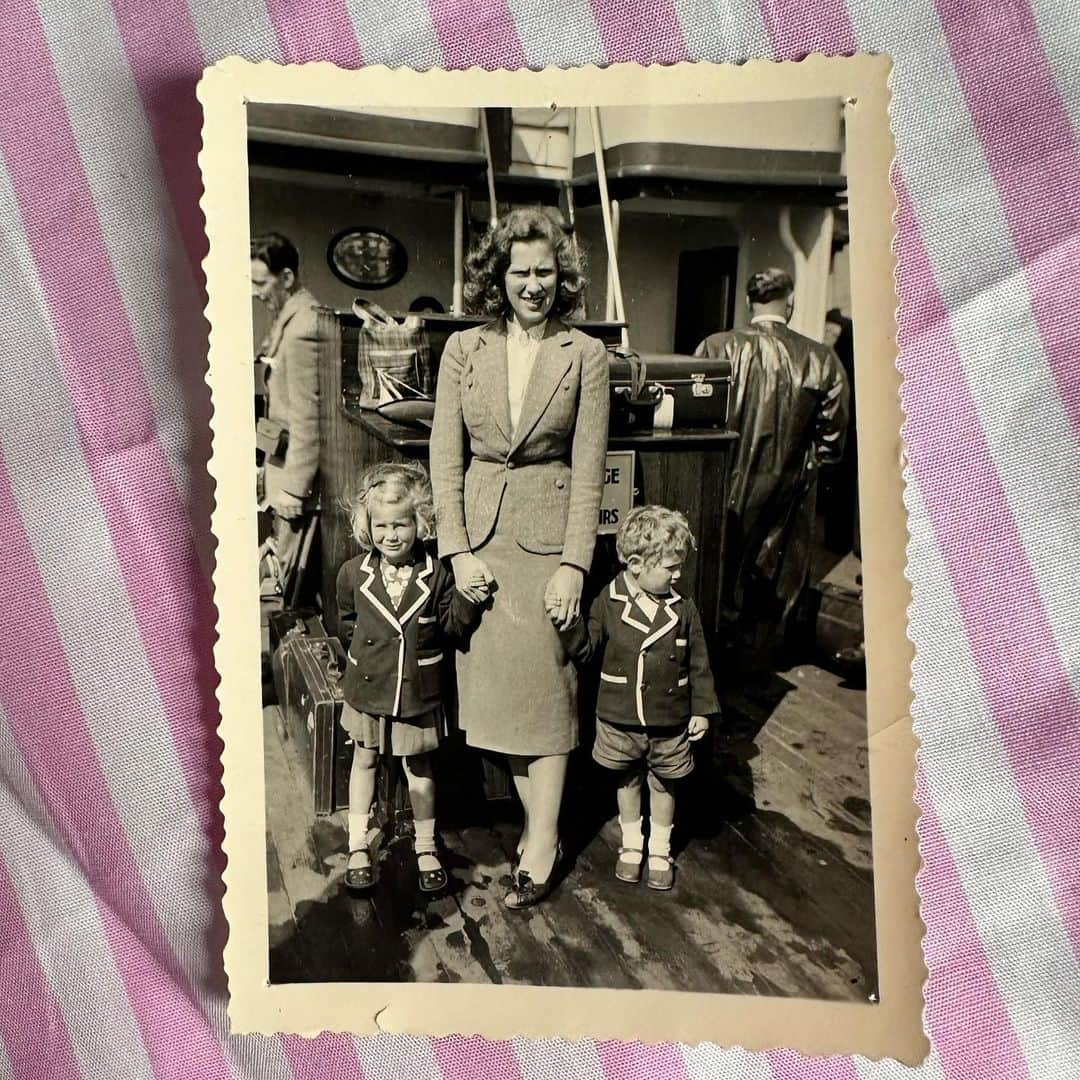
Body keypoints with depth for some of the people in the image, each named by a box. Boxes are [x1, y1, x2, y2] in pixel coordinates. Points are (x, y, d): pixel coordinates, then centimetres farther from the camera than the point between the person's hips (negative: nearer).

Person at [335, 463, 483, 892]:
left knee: (418, 766, 13)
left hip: (418, 691, -1)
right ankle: (358, 845, 34)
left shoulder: (436, 575, -13)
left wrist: (467, 597, -21)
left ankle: (426, 846, 31)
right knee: (364, 760, 17)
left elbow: (452, 626, -6)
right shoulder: (353, 573, -8)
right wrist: (367, 652, 4)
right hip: (367, 688, 2)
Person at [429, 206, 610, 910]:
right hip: (478, 534, 3)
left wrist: (574, 564, -10)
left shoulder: (586, 356, -1)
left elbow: (588, 470, -4)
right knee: (495, 687, 7)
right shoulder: (464, 349, 5)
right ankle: (537, 822, 25)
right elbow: (446, 459, 3)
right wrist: (458, 550, -5)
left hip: (549, 536, -2)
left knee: (545, 686, 1)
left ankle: (542, 845, 15)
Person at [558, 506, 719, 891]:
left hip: (670, 724, 1)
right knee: (627, 782, 19)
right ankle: (632, 843, 41)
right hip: (620, 721, -1)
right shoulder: (609, 602, -11)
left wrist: (701, 709, 3)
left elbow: (698, 663, 2)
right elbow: (585, 648, -7)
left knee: (663, 785, 17)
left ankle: (660, 849, 38)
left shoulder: (683, 609, -6)